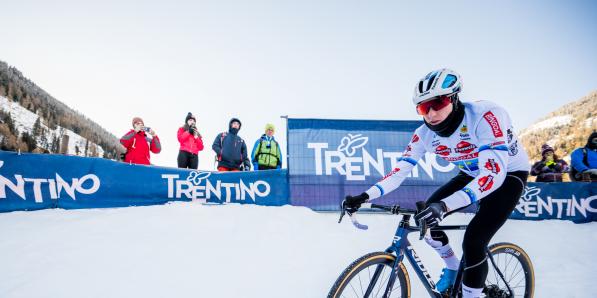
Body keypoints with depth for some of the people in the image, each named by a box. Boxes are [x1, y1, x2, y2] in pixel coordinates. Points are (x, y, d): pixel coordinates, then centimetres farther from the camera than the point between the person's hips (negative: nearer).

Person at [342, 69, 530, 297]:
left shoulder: (485, 115, -35)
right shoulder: (425, 134, -17)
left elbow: (494, 173, -44)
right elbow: (400, 170, -14)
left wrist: (444, 206, -56)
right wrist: (364, 197, -28)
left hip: (508, 174, -5)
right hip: (472, 175, 6)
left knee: (473, 243, -21)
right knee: (425, 219, -8)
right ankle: (452, 268, 19)